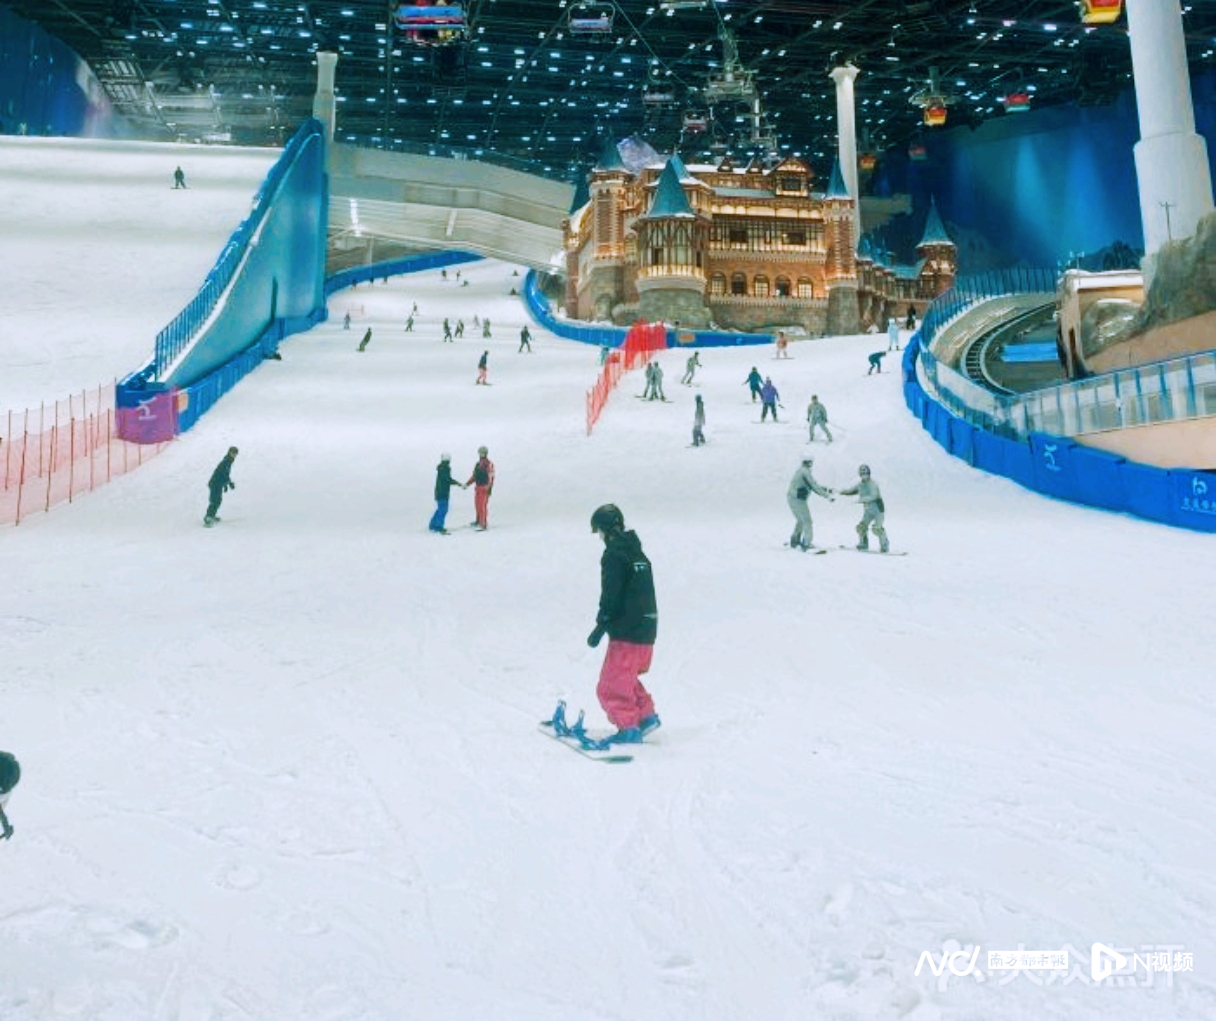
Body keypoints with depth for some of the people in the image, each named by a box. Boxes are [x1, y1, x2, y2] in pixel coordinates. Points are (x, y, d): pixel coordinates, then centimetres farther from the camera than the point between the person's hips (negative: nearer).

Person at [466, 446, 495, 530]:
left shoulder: (489, 464, -9)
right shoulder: (478, 464, 17)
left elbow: (491, 477, -16)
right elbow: (474, 476, 23)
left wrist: (489, 488, -23)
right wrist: (467, 484, 17)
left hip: (484, 488, -8)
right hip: (477, 487, 8)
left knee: (483, 505, -11)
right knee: (477, 505, 14)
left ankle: (484, 524, -11)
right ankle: (479, 521, 29)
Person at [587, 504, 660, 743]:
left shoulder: (614, 555, -12)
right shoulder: (638, 553, 13)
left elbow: (611, 596, -17)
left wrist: (600, 627, -12)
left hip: (627, 632, -9)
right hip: (647, 629, 9)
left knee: (611, 687, 0)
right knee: (625, 678, 25)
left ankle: (628, 728, 2)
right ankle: (647, 716, 27)